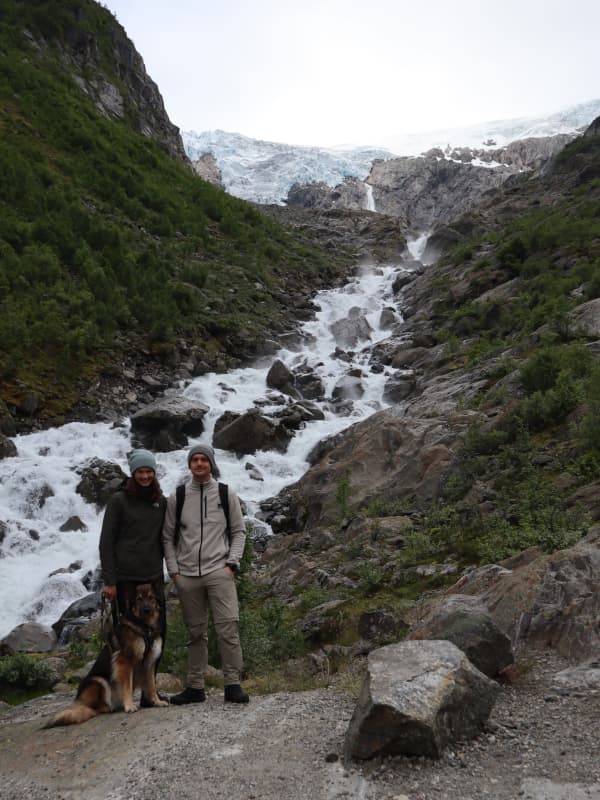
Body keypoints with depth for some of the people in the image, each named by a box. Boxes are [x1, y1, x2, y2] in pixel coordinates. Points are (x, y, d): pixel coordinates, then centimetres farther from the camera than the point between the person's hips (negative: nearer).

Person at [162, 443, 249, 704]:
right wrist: (173, 570, 1)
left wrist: (231, 563, -4)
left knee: (228, 627, -10)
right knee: (195, 633, 9)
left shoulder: (226, 494, 4)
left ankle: (232, 684, -1)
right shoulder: (177, 497, 6)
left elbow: (238, 531, 6)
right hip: (187, 575, 2)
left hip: (219, 572, -1)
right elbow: (168, 537, 9)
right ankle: (195, 687, 19)